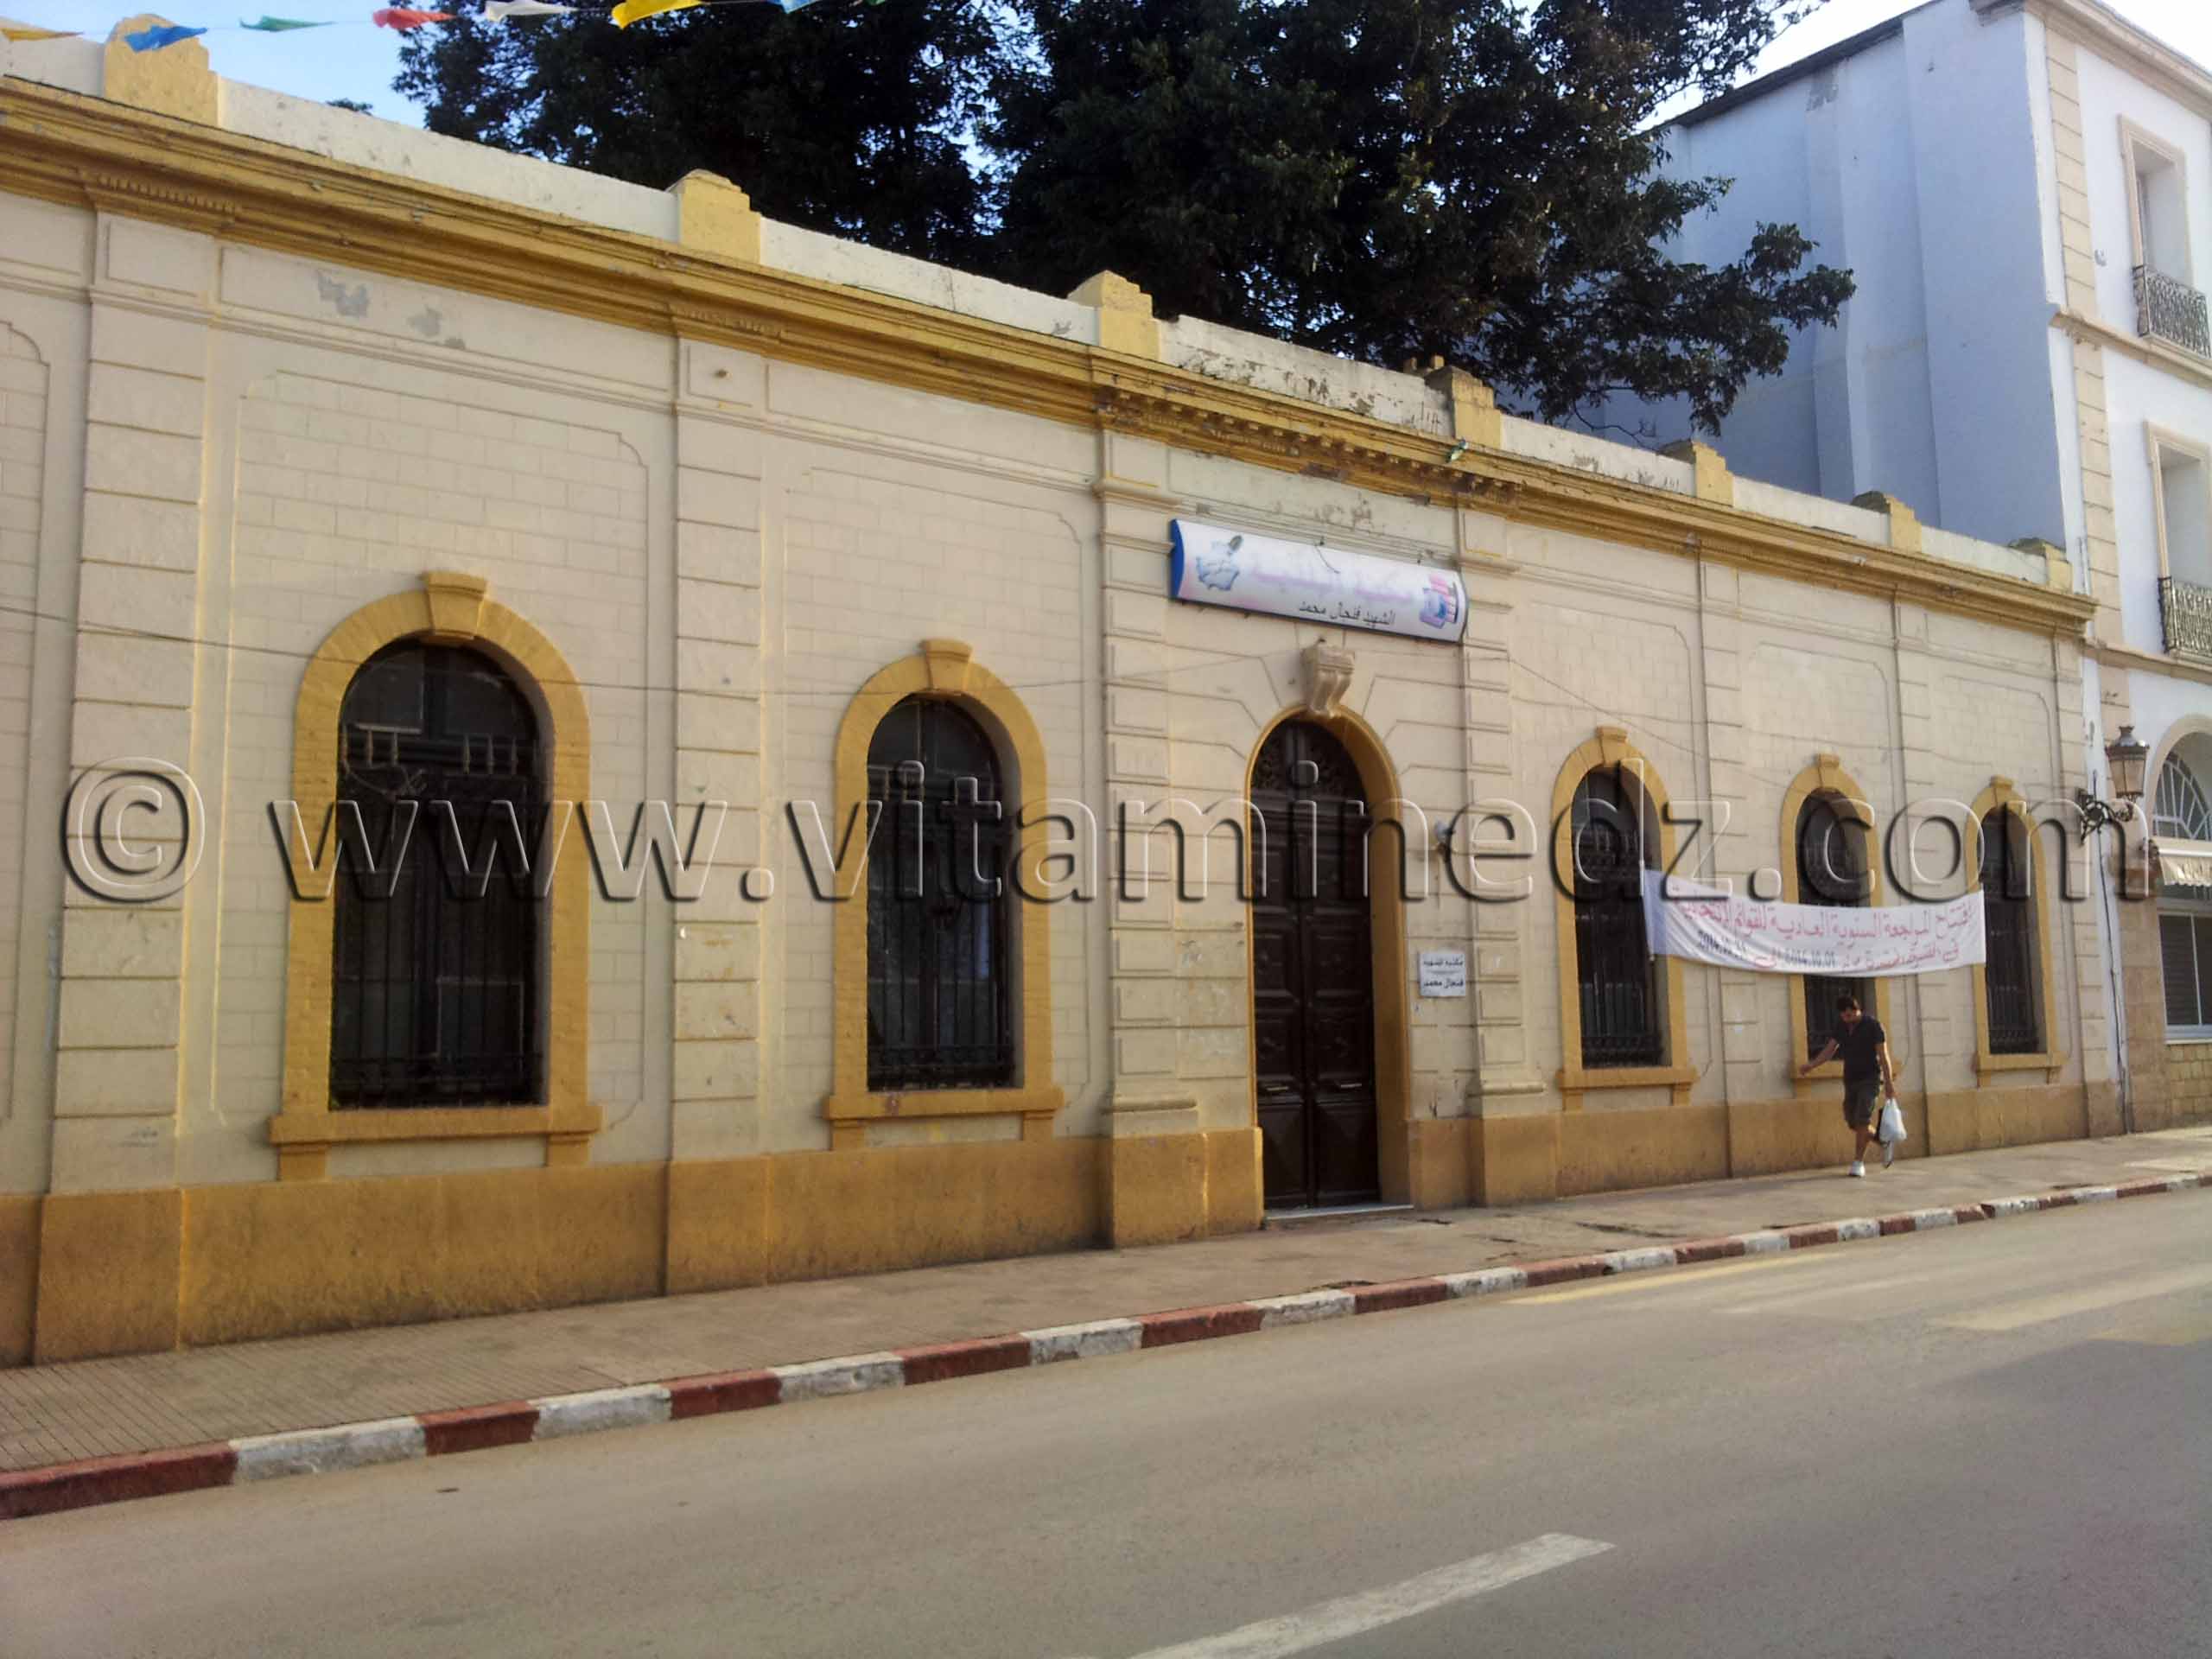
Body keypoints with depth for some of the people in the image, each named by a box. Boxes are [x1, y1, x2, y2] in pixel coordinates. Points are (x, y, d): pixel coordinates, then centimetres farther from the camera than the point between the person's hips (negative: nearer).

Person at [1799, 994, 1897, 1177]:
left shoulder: (1873, 1026, -11)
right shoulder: (1841, 1026, 4)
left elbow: (1883, 1055, -14)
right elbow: (1829, 1051, 0)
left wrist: (1889, 1083, -20)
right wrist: (1810, 1066, -16)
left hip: (1871, 1079, -6)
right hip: (1851, 1081, 6)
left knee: (1863, 1120, -18)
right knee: (1854, 1124, 5)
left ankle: (1858, 1162, -12)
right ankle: (1885, 1143, 29)